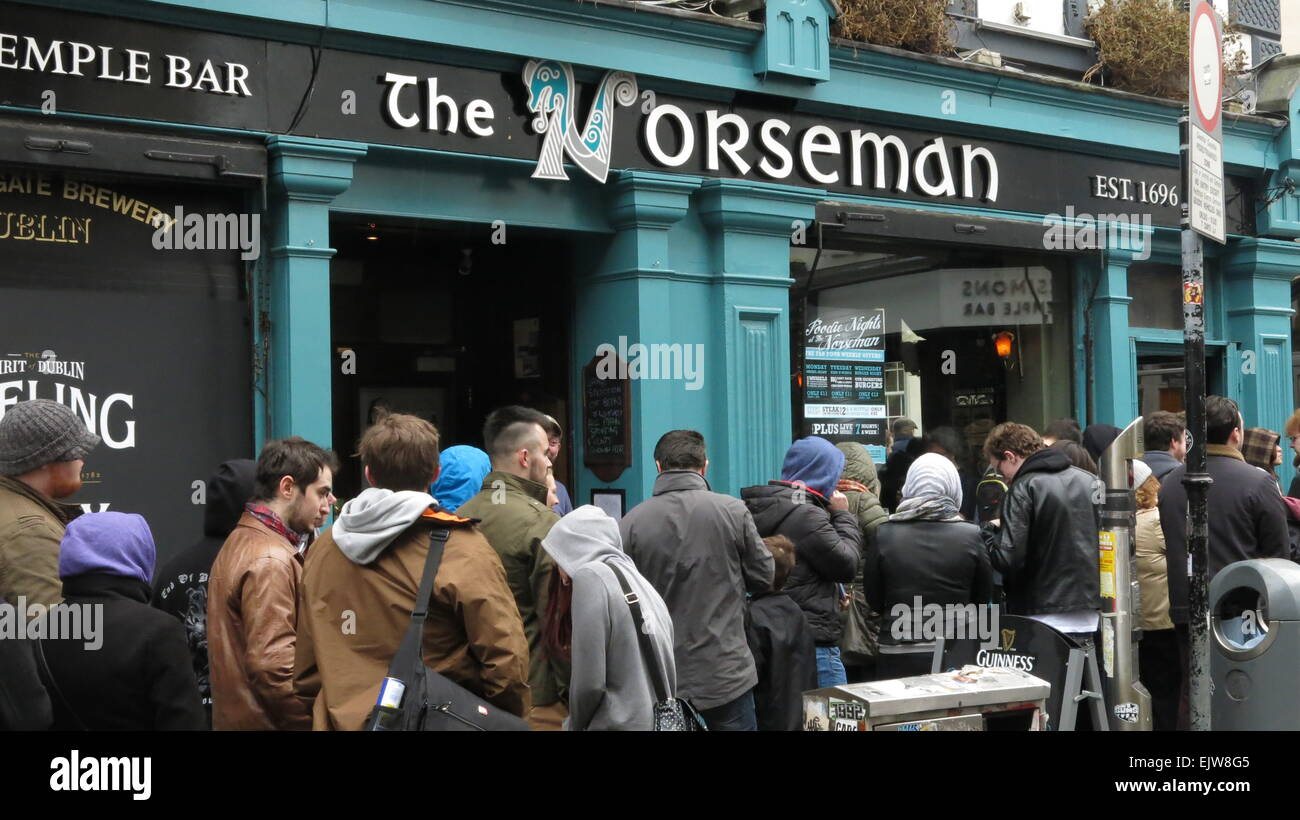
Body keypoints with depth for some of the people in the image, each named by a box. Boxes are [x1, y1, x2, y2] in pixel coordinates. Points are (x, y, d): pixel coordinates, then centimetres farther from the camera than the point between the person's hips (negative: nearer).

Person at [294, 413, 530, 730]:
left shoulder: (322, 548, 1)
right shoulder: (460, 549, -15)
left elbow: (304, 666, 8)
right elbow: (506, 659, -18)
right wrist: (512, 722, -2)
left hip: (341, 721, 4)